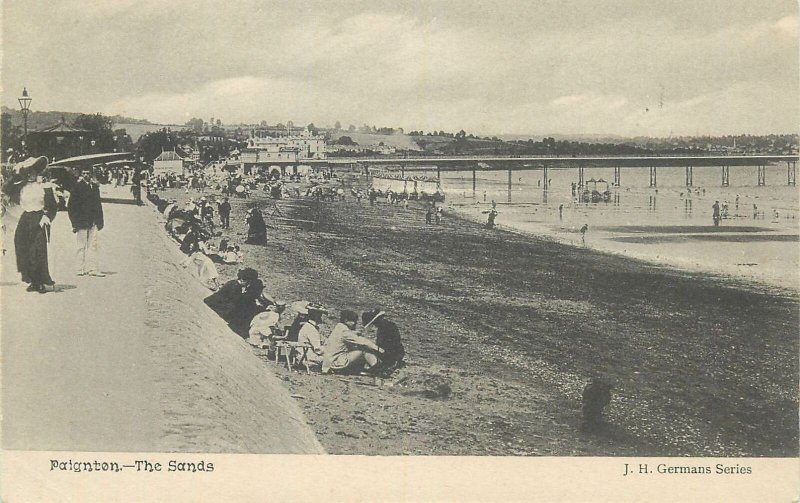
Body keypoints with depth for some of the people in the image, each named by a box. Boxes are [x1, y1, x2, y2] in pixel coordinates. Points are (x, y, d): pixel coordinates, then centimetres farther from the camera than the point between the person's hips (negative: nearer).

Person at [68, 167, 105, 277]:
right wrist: (75, 222, -9)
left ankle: (92, 269, 5)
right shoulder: (77, 186, -2)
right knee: (82, 246, 1)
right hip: (82, 222, -4)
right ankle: (81, 269, 5)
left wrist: (100, 221, 12)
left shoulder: (94, 186, 13)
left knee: (92, 245, 3)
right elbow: (71, 206, -3)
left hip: (93, 222, 4)